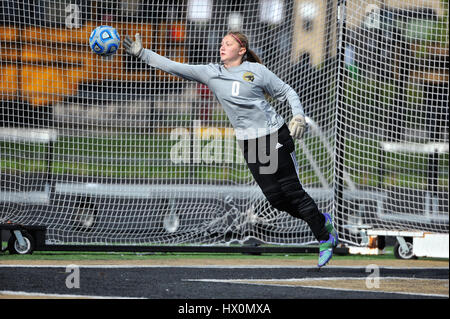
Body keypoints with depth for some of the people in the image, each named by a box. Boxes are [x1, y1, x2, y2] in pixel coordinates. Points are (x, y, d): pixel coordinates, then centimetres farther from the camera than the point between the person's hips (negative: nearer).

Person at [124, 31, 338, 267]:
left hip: (276, 135, -4)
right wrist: (141, 53, -4)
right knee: (274, 197, -1)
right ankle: (321, 221, 22)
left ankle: (324, 239, 10)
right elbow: (174, 67, 2)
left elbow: (286, 92, 6)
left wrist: (298, 116, -9)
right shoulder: (211, 73, 6)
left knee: (292, 190, -5)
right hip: (249, 144, 4)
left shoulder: (256, 71, -2)